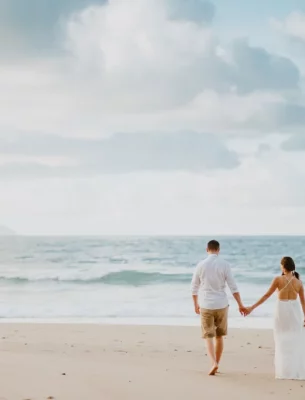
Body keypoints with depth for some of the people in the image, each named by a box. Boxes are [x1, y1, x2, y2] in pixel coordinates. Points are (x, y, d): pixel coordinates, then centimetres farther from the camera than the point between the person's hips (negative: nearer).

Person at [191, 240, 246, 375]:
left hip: (206, 306, -1)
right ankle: (216, 364, 22)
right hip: (221, 305, 1)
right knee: (219, 336, 16)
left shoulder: (201, 265, -3)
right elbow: (233, 287, -7)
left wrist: (195, 304, 19)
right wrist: (241, 305, -1)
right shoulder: (224, 264, -5)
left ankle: (214, 363, -18)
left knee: (208, 336, 3)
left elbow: (194, 287, 4)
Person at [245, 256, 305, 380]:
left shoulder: (278, 279, -9)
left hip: (282, 310, -1)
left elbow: (266, 295, -8)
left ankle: (285, 371, 13)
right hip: (295, 310, 1)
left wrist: (252, 307, -3)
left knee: (283, 342, 11)